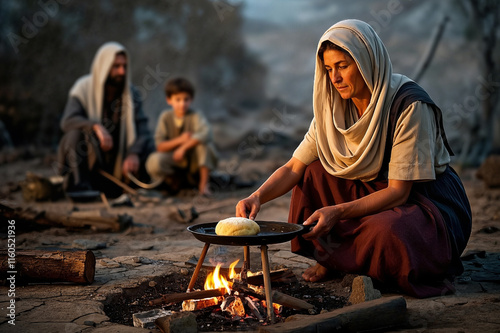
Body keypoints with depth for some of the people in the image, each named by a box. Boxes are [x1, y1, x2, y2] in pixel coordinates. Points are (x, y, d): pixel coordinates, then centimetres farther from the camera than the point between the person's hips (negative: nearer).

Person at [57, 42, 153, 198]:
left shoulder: (132, 93, 0)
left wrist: (134, 153, -29)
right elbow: (68, 120, -25)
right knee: (76, 131, -31)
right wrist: (96, 126, -44)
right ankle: (80, 186, -36)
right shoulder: (84, 88, -9)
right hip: (87, 160, -3)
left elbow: (142, 129, -10)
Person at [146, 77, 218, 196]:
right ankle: (177, 179, 3)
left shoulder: (196, 116, -12)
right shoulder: (165, 117, -5)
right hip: (176, 163, 1)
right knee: (154, 163, -29)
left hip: (196, 163, -1)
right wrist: (180, 140, -24)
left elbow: (206, 133, -35)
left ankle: (203, 184, -19)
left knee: (203, 141, -31)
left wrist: (183, 147, -38)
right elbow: (160, 146, -10)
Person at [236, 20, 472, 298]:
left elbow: (398, 192, -25)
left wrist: (337, 211, -36)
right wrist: (257, 197, -24)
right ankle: (332, 259, 2)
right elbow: (294, 168, -5)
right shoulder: (335, 108, -3)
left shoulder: (409, 105, -23)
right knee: (316, 171, -9)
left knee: (384, 232, -36)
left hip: (432, 204, -6)